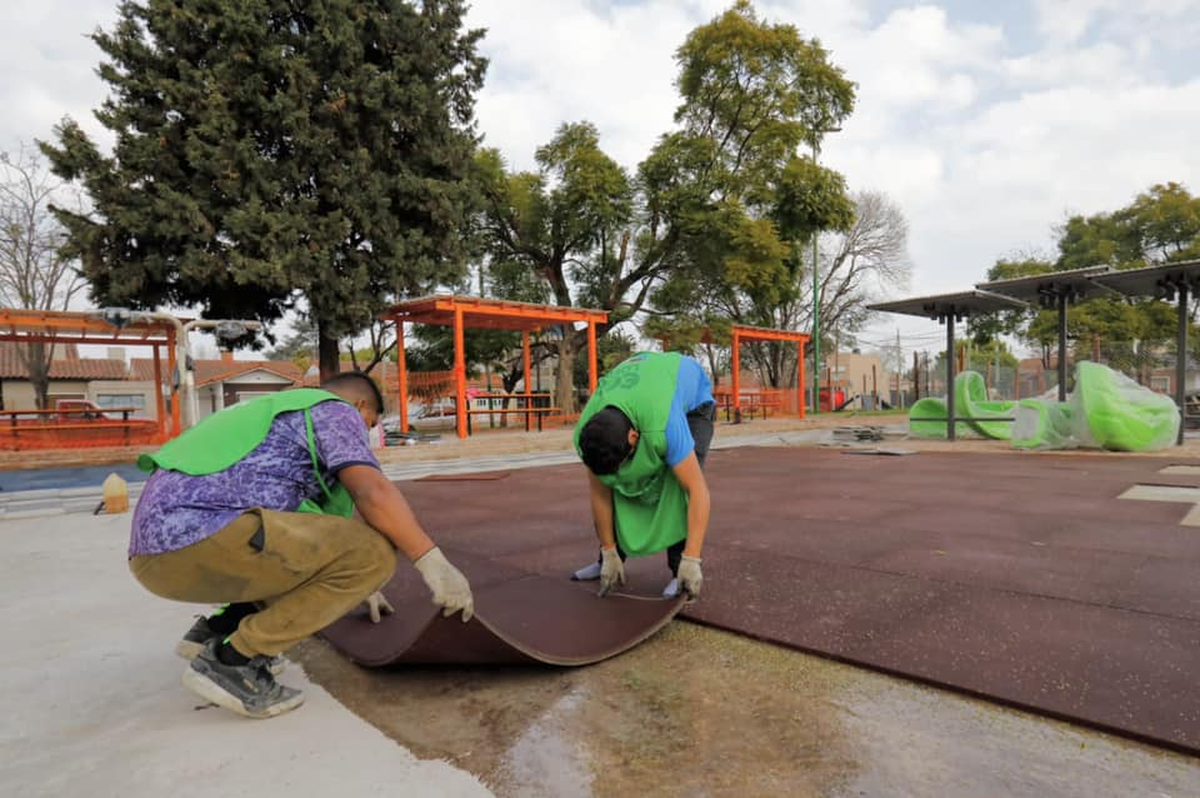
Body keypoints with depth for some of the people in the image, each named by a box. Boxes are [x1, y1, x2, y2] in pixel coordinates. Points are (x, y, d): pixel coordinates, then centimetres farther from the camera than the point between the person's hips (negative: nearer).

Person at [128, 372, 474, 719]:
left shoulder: (274, 421, 32)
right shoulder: (336, 413, 4)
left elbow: (324, 525, 40)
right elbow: (373, 492, -16)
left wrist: (352, 580, 47)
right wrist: (435, 564, -11)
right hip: (202, 538, -10)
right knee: (375, 554, -12)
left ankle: (216, 629, 17)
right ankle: (231, 660, -6)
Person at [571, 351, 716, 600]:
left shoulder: (662, 428, -47)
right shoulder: (586, 434, -29)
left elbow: (698, 490, -42)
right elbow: (599, 493, -17)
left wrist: (691, 561, -42)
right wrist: (609, 554, -12)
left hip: (692, 399, -4)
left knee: (680, 485, -23)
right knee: (619, 485, -8)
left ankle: (680, 567, -11)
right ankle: (608, 561, 7)